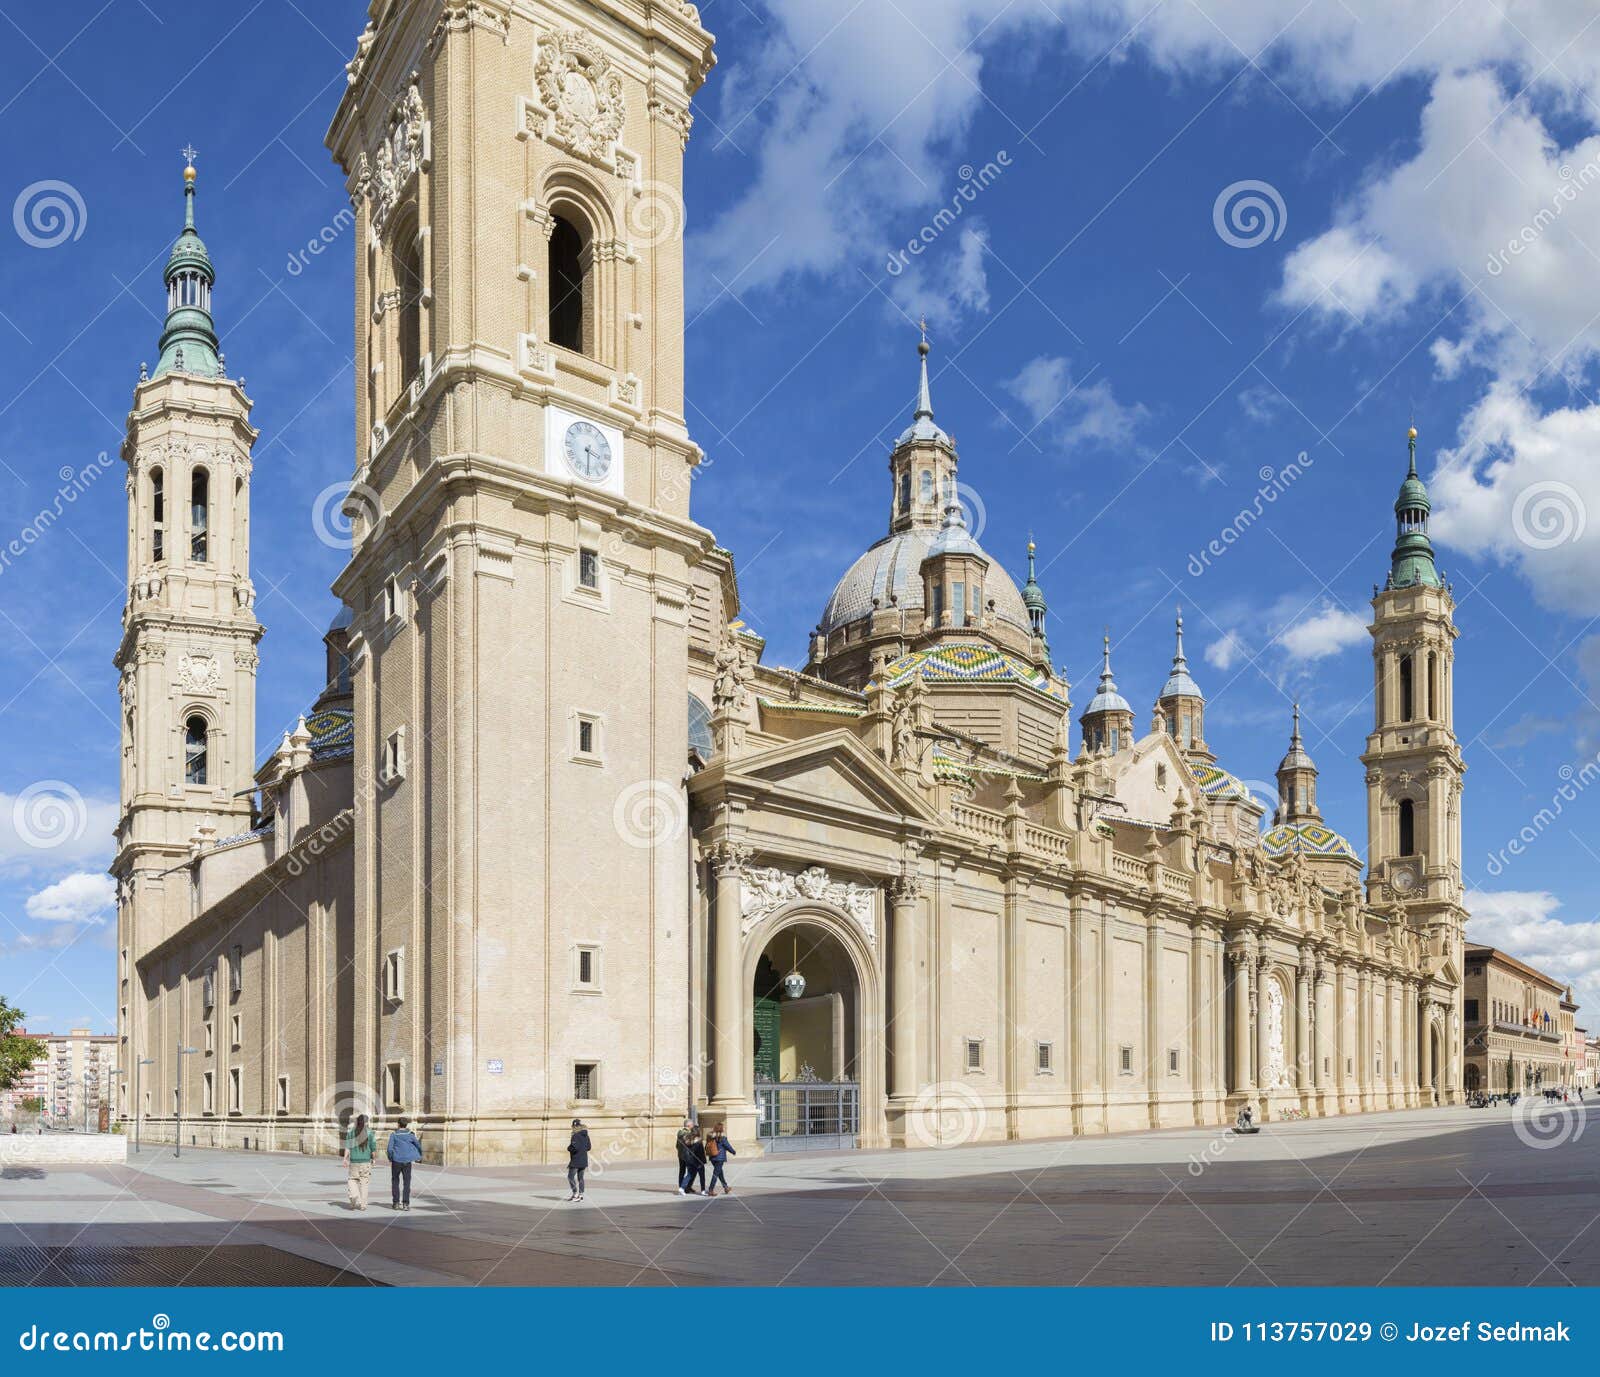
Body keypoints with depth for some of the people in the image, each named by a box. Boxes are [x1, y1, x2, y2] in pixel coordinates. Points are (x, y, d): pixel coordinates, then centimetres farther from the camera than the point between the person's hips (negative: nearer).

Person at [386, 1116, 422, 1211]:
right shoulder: (410, 1134, 1)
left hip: (396, 1161, 0)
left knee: (395, 1181, 13)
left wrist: (390, 1159, 9)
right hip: (407, 1161, 0)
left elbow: (390, 1148, -6)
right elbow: (418, 1146, 10)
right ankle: (405, 1203, -4)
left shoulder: (394, 1134, -2)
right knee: (407, 1183, 3)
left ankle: (396, 1202, 11)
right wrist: (420, 1156, 27)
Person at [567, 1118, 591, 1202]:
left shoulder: (575, 1136, -16)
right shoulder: (586, 1135, 9)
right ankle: (581, 1194, 10)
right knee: (580, 1177, 12)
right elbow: (588, 1147, 14)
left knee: (570, 1177, 0)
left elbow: (574, 1147, -23)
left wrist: (569, 1148, -4)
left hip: (576, 1161, -8)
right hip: (584, 1160, 8)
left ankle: (575, 1193, -6)